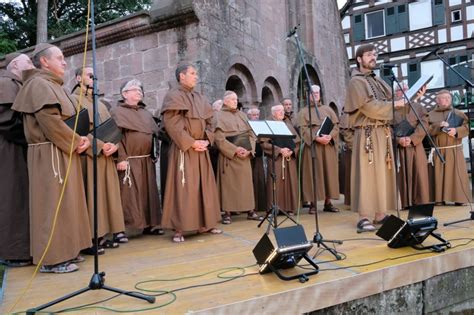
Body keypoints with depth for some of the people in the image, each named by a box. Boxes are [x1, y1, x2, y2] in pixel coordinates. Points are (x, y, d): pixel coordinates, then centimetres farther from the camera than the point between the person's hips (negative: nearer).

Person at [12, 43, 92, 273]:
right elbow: (49, 121, -20)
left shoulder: (53, 85, 20)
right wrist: (76, 141, -12)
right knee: (53, 203, -6)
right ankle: (52, 258, 2)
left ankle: (63, 252, 20)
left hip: (63, 152, 10)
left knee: (63, 202, 11)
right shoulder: (38, 84, -9)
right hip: (51, 154, -10)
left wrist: (79, 139, 1)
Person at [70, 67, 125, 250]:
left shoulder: (99, 103, 23)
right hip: (88, 156, -7)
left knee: (106, 194, 7)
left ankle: (101, 235, 14)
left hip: (106, 156, 7)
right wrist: (100, 145, -20)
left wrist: (114, 145, -5)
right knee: (90, 196, -7)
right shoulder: (74, 100, -1)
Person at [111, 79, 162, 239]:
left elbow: (154, 134, 20)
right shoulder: (117, 112, 0)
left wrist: (153, 156, 11)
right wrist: (121, 158, -20)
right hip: (128, 161, -6)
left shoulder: (146, 113, 20)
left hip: (146, 161, 6)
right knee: (126, 194, -7)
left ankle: (149, 224, 18)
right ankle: (119, 229, -2)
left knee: (148, 193, 9)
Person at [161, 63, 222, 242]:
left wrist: (206, 140, -3)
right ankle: (179, 229, -2)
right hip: (183, 150, -7)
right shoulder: (173, 96, -3)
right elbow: (171, 123, -14)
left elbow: (209, 121, 16)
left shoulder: (200, 98, 18)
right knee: (183, 188, -8)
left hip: (201, 149, 7)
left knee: (204, 186, 8)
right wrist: (191, 142, -18)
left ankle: (205, 224, 17)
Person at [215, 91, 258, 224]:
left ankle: (250, 210, 12)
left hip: (245, 155, 5)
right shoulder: (219, 116, -1)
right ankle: (227, 213, 3)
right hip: (228, 155, -5)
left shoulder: (242, 115, 15)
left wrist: (249, 149, -7)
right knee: (228, 184, -2)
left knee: (246, 182, 6)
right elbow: (219, 138, -11)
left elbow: (251, 133, 10)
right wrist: (235, 150, -17)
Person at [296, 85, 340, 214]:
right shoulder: (303, 112, 7)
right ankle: (312, 203, -1)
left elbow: (336, 125, 6)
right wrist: (317, 138, -20)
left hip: (328, 146, 3)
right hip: (312, 146, -3)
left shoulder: (328, 109, 15)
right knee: (313, 174, -4)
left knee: (329, 173, 3)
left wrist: (330, 136, -13)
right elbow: (303, 129, -6)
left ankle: (328, 203, 8)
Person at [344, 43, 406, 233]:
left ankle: (380, 214, 14)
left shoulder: (377, 81, 21)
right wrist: (394, 104, -8)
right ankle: (363, 218, -8)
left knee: (383, 173, 7)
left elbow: (391, 99, 18)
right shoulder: (356, 81, -4)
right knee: (366, 173, -10)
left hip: (383, 132, 8)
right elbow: (370, 107, -15)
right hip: (368, 134, -8)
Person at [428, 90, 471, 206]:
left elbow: (466, 127, 2)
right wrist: (439, 126, -18)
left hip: (455, 149, 0)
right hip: (438, 150, 0)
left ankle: (458, 198, 3)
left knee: (456, 173, -2)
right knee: (439, 174, -1)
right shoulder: (431, 115, 9)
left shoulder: (457, 113, 10)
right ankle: (440, 199, 3)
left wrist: (456, 130, -17)